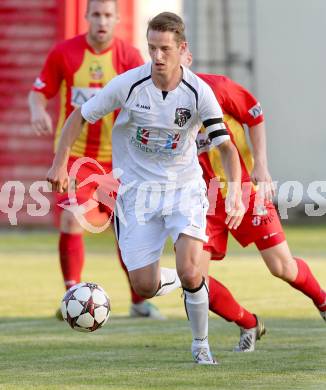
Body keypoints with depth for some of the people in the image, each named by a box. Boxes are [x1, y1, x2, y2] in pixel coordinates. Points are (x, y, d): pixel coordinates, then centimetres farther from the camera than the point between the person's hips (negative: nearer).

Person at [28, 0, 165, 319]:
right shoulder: (64, 53, -6)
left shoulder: (129, 56, -4)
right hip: (74, 153, -2)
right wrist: (38, 110, -21)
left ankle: (139, 301, 22)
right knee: (71, 220, -18)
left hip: (117, 157, 2)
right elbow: (39, 91, 0)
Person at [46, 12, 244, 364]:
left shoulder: (199, 93, -14)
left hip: (185, 189, -1)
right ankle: (167, 282, 35)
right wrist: (60, 164, -8)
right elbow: (79, 116, 0)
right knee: (144, 288, -4)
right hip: (138, 188, 1)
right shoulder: (128, 84, -14)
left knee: (190, 273, -20)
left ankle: (201, 345, 5)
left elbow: (226, 147, -12)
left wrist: (235, 193, -28)